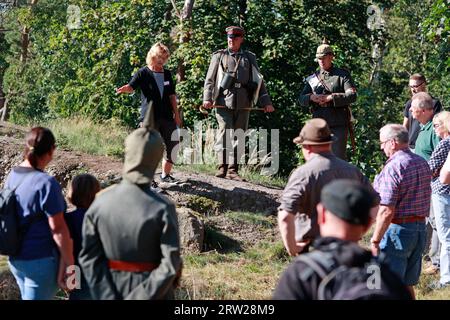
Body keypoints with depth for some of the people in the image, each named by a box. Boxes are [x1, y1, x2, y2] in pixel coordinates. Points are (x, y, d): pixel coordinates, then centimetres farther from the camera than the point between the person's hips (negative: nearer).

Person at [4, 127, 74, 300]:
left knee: (29, 296, 23)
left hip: (16, 258, 8)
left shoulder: (12, 176, 2)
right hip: (41, 260, -8)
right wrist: (70, 262, -13)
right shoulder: (46, 183, -22)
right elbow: (58, 229, -21)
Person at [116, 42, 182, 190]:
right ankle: (149, 181, 3)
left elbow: (172, 96, 16)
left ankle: (166, 175, 25)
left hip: (167, 117, 6)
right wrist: (125, 89, -37)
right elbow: (132, 87, -14)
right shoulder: (143, 73, -2)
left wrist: (176, 114, 12)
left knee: (173, 145, 7)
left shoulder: (167, 74, 13)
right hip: (149, 118, -6)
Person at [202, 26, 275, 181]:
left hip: (243, 104, 2)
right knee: (225, 133, -12)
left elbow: (259, 81, 16)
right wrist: (207, 98, -6)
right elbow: (210, 79, 8)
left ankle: (233, 170, 6)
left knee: (239, 136, 1)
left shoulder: (249, 58, 17)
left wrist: (266, 102, 8)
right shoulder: (219, 56, 12)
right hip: (223, 102, -2)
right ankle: (223, 167, -9)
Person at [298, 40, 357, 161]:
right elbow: (301, 99, 12)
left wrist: (330, 98, -16)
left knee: (339, 157, -8)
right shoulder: (312, 78, 16)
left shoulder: (343, 75, 4)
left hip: (339, 125, -4)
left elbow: (352, 96, -8)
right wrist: (311, 98, -11)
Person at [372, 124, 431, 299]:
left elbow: (386, 212, -22)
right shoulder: (422, 163, 8)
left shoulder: (392, 168, -19)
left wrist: (375, 241, -17)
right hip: (420, 228, 8)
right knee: (408, 285, 17)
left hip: (398, 230, -8)